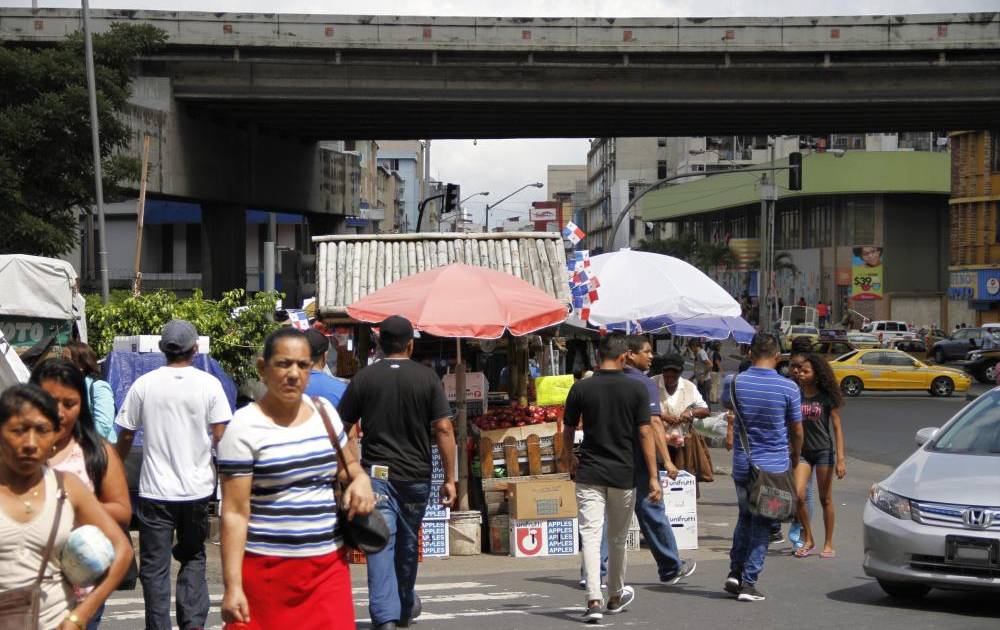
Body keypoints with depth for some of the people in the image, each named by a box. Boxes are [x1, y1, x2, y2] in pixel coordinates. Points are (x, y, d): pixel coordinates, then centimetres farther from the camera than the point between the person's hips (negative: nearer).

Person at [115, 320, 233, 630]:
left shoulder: (143, 385, -2)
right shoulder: (209, 384, -4)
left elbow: (125, 436, 5)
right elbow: (221, 437, -6)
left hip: (155, 491, -1)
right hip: (197, 488, 1)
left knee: (154, 566, 5)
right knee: (193, 558, 17)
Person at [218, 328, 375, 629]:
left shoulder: (325, 410, 9)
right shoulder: (244, 428, -9)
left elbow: (348, 465, 25)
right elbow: (235, 513, -11)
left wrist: (361, 479, 0)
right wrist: (232, 586, -16)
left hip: (329, 564, 5)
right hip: (269, 569, -5)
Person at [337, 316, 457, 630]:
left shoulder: (364, 378, 1)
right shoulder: (427, 378, 0)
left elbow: (342, 429, 4)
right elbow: (444, 430, -6)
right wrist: (449, 479, -2)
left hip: (376, 473, -1)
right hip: (416, 474, 1)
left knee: (380, 544, -6)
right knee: (408, 543, 18)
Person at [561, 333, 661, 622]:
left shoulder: (581, 388, -3)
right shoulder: (637, 389, -6)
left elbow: (568, 430, 8)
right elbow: (645, 433, -7)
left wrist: (568, 457, 28)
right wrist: (653, 477, -3)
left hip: (589, 473, -1)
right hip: (624, 474, 1)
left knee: (591, 535, -5)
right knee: (618, 539, 15)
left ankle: (594, 600, -19)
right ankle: (615, 596, 32)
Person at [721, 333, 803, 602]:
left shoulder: (736, 383, -5)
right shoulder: (788, 388, -10)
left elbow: (726, 403, 19)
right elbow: (797, 430, 0)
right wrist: (795, 456, 17)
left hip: (742, 464, 2)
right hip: (774, 465, -2)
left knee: (745, 517, 21)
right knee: (762, 523, 6)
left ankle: (735, 572, 16)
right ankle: (748, 581, 2)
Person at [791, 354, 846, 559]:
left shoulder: (826, 397, -5)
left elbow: (837, 428, -4)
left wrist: (840, 459, -10)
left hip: (824, 451, -2)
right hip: (802, 451, 2)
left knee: (825, 499, 4)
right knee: (798, 495, -12)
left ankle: (828, 544, 16)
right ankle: (808, 540, 4)